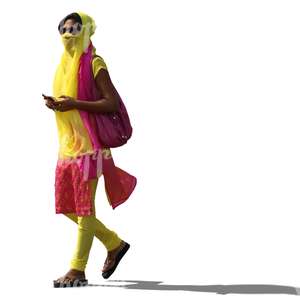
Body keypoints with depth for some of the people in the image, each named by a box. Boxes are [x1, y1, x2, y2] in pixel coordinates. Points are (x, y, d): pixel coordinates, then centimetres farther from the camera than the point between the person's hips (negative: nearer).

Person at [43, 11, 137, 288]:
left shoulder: (94, 64, -7)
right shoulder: (66, 64, 17)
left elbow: (113, 103, -14)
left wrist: (74, 103, -22)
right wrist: (55, 104, 3)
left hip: (88, 144, -9)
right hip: (68, 143, 9)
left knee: (84, 206, -5)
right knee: (66, 205, 9)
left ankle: (78, 270, 1)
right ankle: (114, 244, 24)